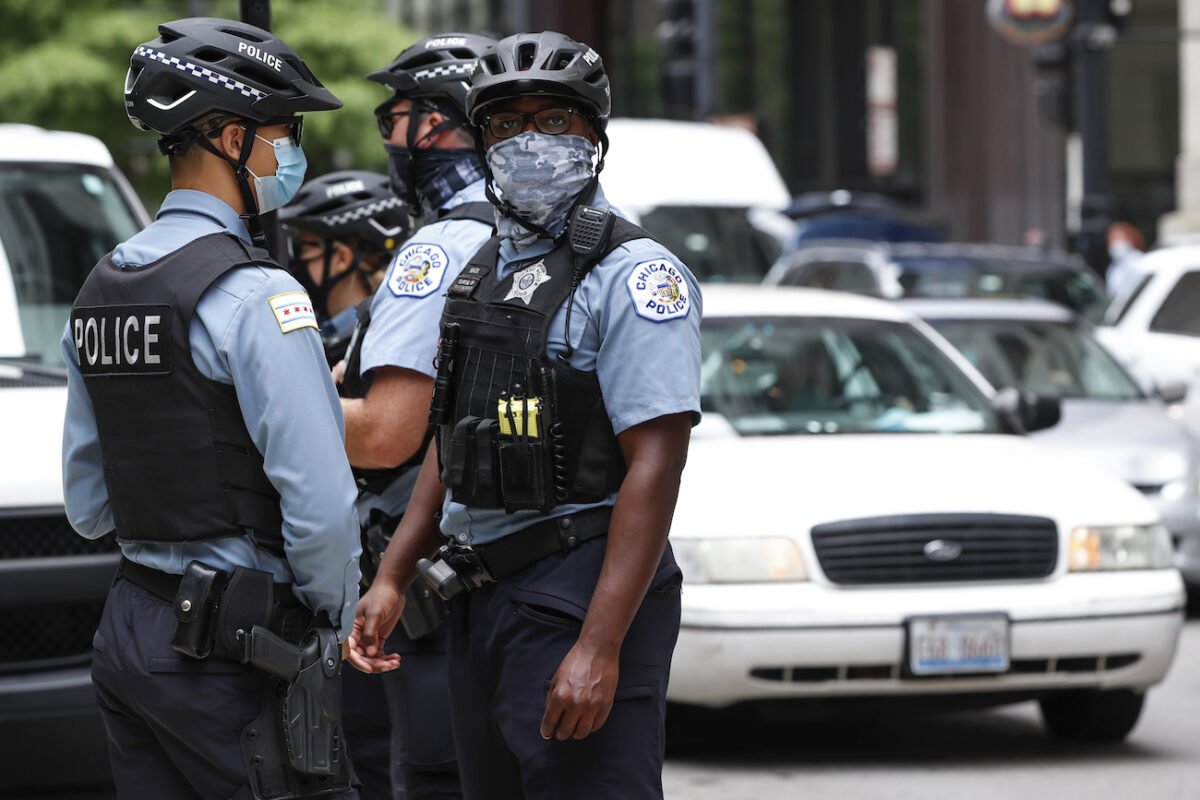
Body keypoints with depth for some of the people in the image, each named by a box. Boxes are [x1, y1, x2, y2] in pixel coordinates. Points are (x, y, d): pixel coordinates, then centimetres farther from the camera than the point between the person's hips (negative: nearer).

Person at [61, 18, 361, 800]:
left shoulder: (100, 290, 13)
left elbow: (88, 505, 19)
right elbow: (321, 501, -17)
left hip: (129, 629, 8)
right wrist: (337, 618, -3)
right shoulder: (256, 295, -13)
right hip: (232, 647, -8)